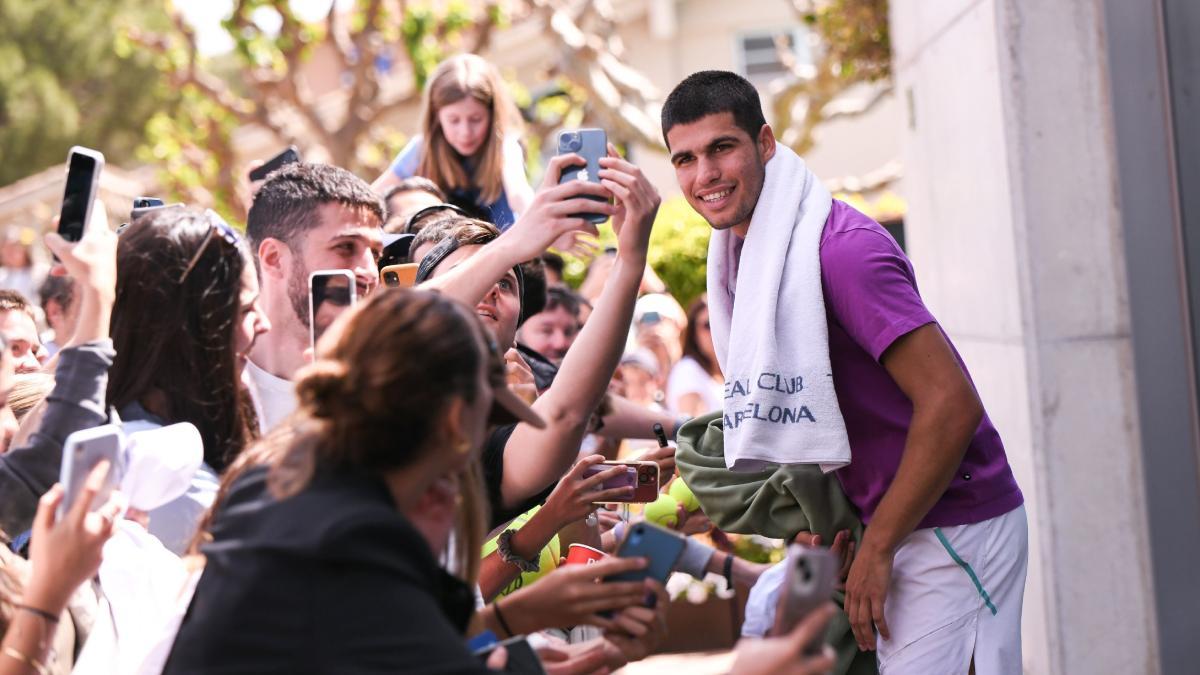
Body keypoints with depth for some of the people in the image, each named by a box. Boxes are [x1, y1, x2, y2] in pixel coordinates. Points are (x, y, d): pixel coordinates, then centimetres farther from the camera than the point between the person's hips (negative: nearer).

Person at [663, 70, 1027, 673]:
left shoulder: (841, 249, -21)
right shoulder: (740, 252, 8)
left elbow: (951, 403, -25)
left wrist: (876, 550, -18)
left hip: (953, 527, -8)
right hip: (890, 523, 8)